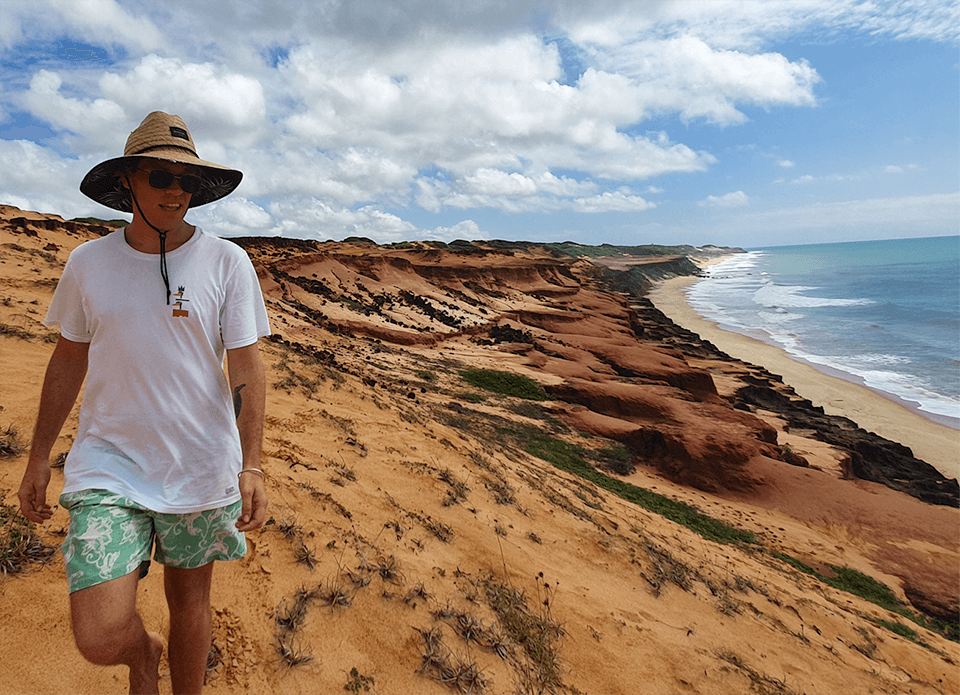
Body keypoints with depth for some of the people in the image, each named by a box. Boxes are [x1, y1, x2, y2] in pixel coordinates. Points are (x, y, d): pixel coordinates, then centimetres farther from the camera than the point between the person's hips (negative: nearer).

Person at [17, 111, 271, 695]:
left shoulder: (228, 263, -6)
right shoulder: (88, 263, 1)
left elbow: (246, 366, -8)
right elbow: (69, 360, 11)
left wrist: (252, 465, -15)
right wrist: (39, 456, 14)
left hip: (202, 471, -1)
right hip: (109, 468, 1)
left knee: (190, 598, 15)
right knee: (101, 639, -6)